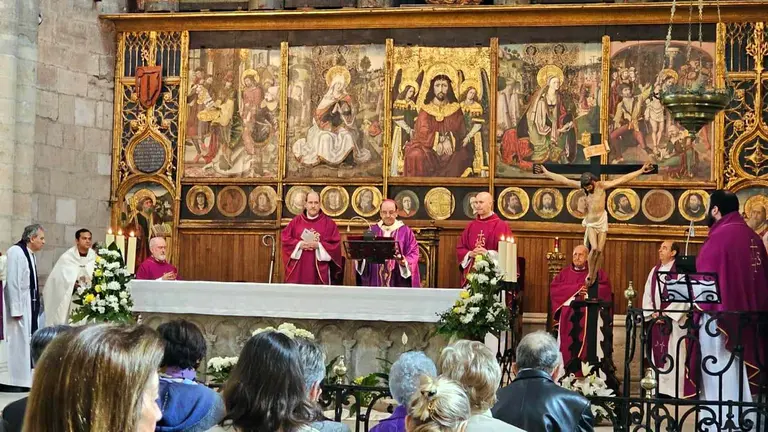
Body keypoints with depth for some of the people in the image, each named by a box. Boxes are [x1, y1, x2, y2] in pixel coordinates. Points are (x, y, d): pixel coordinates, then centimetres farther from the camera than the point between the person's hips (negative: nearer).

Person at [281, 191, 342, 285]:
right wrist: (299, 244, -11)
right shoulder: (296, 221, 8)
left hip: (319, 269, -1)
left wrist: (318, 245, -14)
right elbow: (285, 239, 5)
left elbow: (335, 244, -2)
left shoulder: (329, 223, 3)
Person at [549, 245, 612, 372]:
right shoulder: (565, 273, 16)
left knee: (587, 344, -13)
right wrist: (575, 289, -7)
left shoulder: (596, 272, 12)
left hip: (588, 316, -2)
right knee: (568, 345, -6)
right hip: (568, 316, 2)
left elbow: (606, 288, 0)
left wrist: (589, 290, -11)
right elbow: (553, 288, 2)